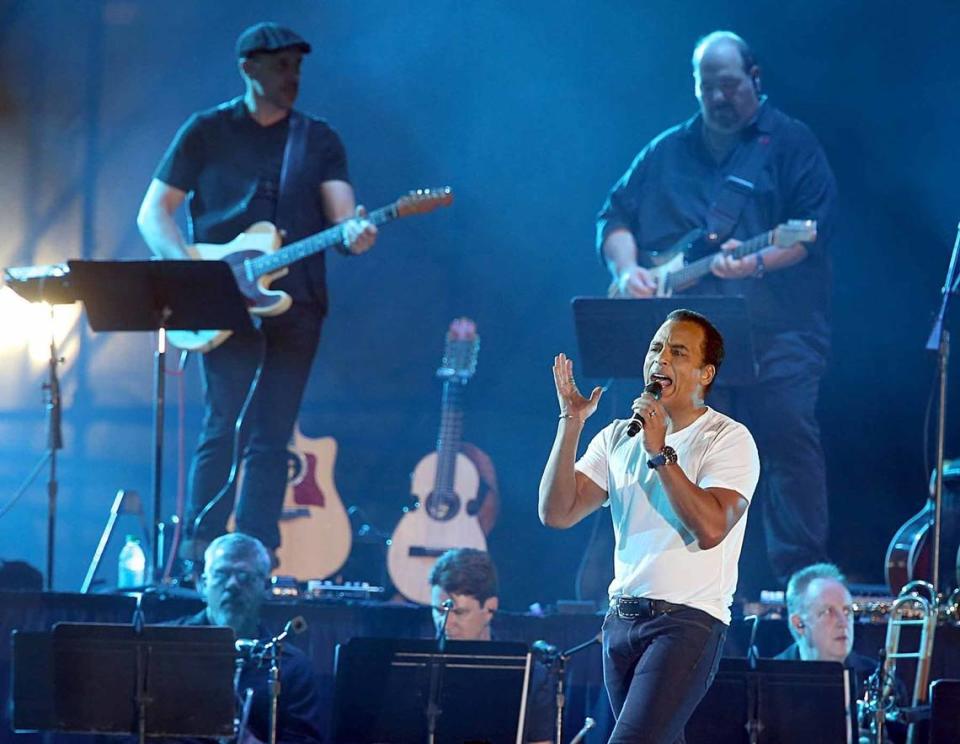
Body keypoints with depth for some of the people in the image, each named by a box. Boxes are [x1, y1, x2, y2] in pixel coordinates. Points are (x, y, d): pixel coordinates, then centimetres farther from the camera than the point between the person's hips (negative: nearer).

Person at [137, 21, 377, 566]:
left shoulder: (318, 139, 11)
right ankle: (199, 552, -10)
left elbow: (342, 213, 1)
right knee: (225, 425, -13)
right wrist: (188, 269, -13)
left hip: (296, 302, 3)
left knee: (271, 439, 2)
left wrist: (353, 234, -23)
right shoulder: (207, 132, 5)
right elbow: (153, 212, 4)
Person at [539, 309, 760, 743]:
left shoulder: (729, 439, -4)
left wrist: (660, 453, -18)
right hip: (621, 620, 7)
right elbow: (556, 513, 2)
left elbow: (711, 528, -19)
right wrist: (571, 423, -4)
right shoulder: (617, 438, 13)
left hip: (688, 621, -7)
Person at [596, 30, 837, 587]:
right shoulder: (667, 153, 19)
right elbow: (616, 216, 18)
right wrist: (627, 270, -2)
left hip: (776, 331, -4)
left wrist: (756, 263, -21)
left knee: (791, 442, -15)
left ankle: (801, 577, -13)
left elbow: (814, 229, -6)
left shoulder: (791, 143, 4)